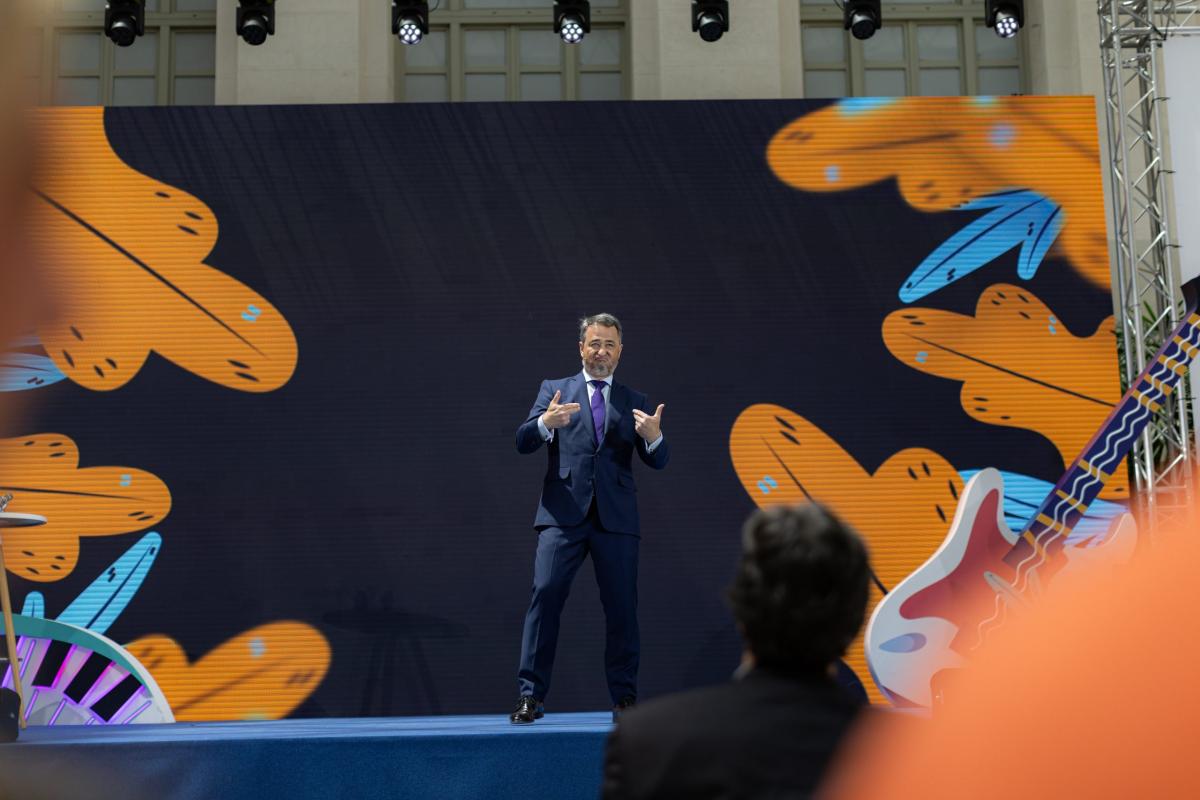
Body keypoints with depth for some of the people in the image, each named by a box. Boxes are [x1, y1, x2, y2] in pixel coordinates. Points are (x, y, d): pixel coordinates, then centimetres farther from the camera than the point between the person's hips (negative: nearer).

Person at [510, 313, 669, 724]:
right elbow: (523, 442, 1)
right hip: (563, 513, -1)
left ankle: (624, 697, 14)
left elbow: (658, 462, 8)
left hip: (616, 518, 2)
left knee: (622, 606, 3)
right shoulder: (553, 390, 12)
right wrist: (545, 421, -20)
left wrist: (653, 436, -14)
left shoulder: (634, 401, 16)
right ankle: (530, 695, -7)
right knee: (545, 594, -11)